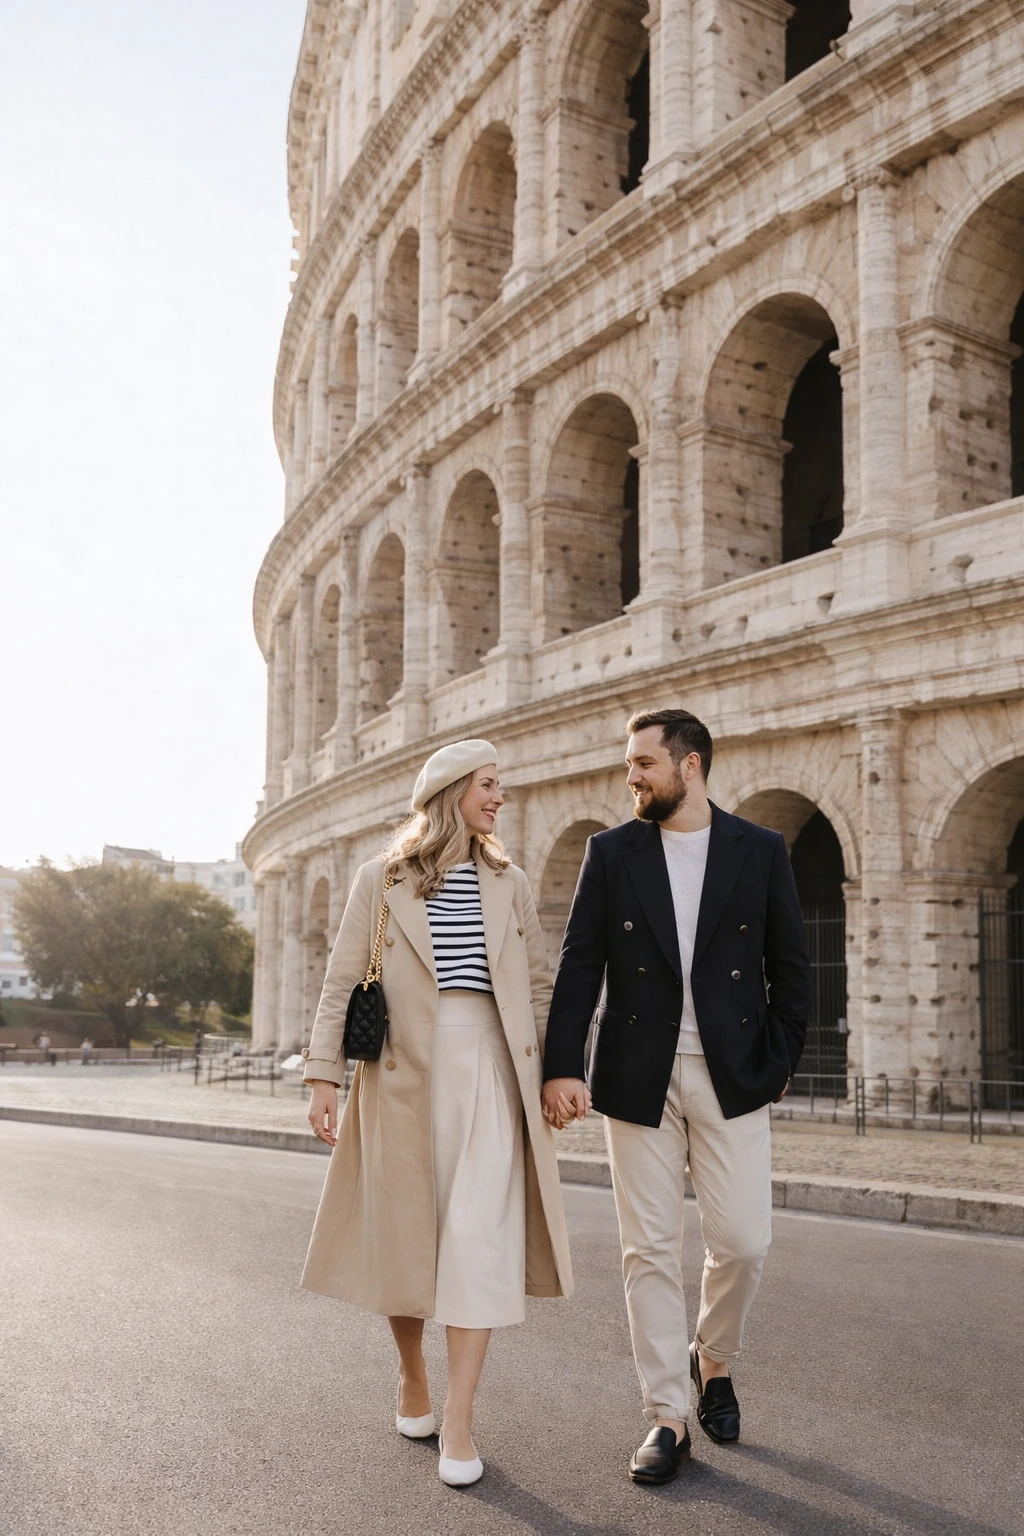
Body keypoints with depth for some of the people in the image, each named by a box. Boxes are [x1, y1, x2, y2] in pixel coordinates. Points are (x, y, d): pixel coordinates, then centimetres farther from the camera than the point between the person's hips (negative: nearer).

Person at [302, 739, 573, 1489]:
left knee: (481, 1238, -8)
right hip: (403, 1071, -1)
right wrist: (324, 1076, -5)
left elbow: (540, 982, 13)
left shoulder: (509, 882, 9)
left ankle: (459, 1425, -3)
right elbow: (342, 982, 1)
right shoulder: (379, 879, 2)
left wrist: (550, 1071, 6)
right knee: (402, 1233, 9)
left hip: (489, 1069, 1)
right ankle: (412, 1377, 33)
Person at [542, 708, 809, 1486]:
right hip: (638, 1077, 0)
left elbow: (790, 968, 6)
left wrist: (779, 1063, -1)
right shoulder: (612, 852, 4)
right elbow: (579, 967, 0)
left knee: (743, 1240, -1)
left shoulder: (760, 850, 4)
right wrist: (562, 1066, -8)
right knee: (650, 1249, 3)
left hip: (731, 1077, 0)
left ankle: (713, 1357, 29)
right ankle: (669, 1416, 15)